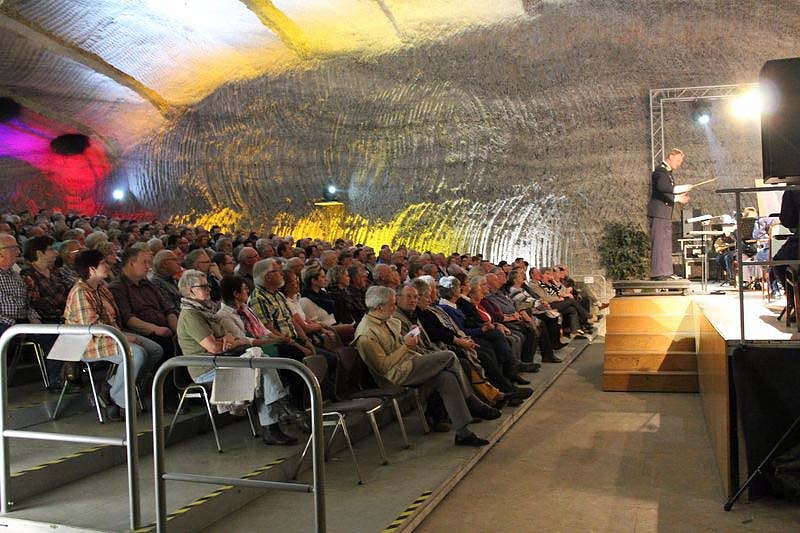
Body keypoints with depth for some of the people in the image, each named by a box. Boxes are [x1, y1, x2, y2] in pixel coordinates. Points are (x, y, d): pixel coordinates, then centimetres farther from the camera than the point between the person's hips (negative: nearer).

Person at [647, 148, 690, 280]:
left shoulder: (667, 171, 20)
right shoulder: (661, 170, -12)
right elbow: (662, 187, -32)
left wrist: (678, 197, 7)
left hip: (665, 214, 11)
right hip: (658, 213, -11)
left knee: (666, 243, 13)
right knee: (659, 242, -9)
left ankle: (665, 272, 18)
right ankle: (657, 273, -8)